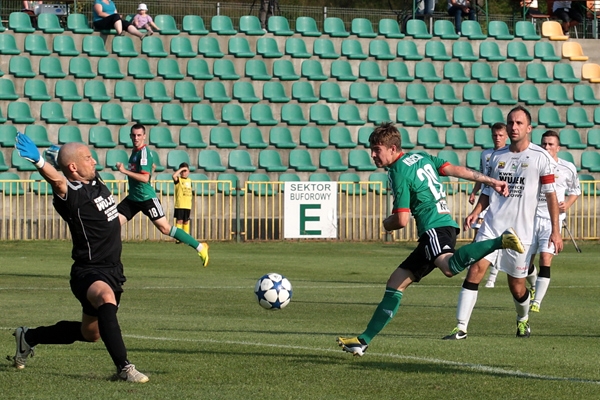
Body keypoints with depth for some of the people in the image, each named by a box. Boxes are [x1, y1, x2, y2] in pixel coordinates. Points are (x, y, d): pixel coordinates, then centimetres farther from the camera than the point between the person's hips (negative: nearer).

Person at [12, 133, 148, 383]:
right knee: (106, 298, -40)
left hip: (113, 271, 9)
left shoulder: (96, 181, 7)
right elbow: (57, 180, -42)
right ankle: (123, 367, -43)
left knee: (89, 333, 20)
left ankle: (29, 338, 42)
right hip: (89, 272, -9)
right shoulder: (69, 194, -19)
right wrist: (39, 163, -61)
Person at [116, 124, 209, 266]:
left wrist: (125, 171, -24)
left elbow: (145, 178, -25)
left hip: (146, 198, -9)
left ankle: (200, 247, -1)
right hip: (133, 198, 9)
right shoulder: (134, 152, 11)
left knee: (165, 228, -8)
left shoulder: (144, 152, -15)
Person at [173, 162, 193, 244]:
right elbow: (174, 175, -26)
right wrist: (181, 169, -19)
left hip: (188, 205, 5)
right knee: (179, 221, -7)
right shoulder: (178, 180, -4)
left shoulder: (189, 180, 14)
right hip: (179, 205, -5)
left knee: (186, 221, 11)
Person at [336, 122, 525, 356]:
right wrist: (491, 181, 13)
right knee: (396, 283, 11)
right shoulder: (421, 157, 18)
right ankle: (364, 341, 12)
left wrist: (387, 224, 13)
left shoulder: (399, 173, -8)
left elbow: (401, 220, -10)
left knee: (449, 267, -40)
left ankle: (501, 241, -43)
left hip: (435, 228, -10)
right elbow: (454, 170, 13)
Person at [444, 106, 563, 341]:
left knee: (517, 287, 5)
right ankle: (461, 327, -15)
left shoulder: (541, 158, -2)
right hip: (492, 226, 3)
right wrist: (476, 212, 0)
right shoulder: (496, 157, 10)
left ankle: (523, 319, 38)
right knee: (476, 268, -16)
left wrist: (555, 231, -5)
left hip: (521, 231, -3)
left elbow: (550, 195, -1)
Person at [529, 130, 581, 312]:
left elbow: (575, 190, 15)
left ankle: (537, 301, -13)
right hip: (531, 216, 2)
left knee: (545, 258, -16)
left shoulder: (568, 168, 0)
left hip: (553, 219, -2)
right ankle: (534, 285, 39)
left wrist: (567, 204, -3)